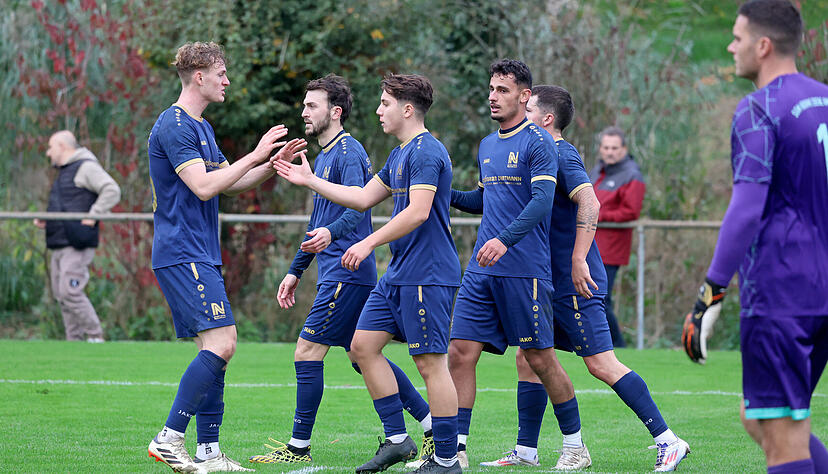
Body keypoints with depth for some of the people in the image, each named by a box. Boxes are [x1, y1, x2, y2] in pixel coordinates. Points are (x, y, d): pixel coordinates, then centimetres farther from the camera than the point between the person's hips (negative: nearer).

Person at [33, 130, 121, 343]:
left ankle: (96, 336, -8)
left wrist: (93, 216, -19)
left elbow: (112, 191, -17)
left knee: (70, 292, -16)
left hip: (78, 245, -10)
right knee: (62, 295, 6)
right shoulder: (63, 172, 24)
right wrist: (46, 221, 16)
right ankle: (74, 341, 9)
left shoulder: (86, 167, -7)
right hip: (60, 245, 10)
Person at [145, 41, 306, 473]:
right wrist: (256, 155, -17)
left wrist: (273, 165, 12)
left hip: (200, 256, 10)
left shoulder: (201, 127, 20)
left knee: (214, 348, 7)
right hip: (183, 254, -10)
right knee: (221, 343, -17)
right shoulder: (174, 126, -13)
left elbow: (230, 182, 26)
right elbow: (203, 186, -21)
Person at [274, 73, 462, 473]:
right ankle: (397, 438, 12)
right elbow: (363, 198, 25)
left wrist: (370, 243, -23)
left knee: (431, 363, -8)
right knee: (363, 346, 8)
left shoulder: (426, 152, -14)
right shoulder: (400, 155, 18)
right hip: (398, 274, 11)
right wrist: (310, 181, 23)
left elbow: (418, 212, -23)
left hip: (427, 275, -11)